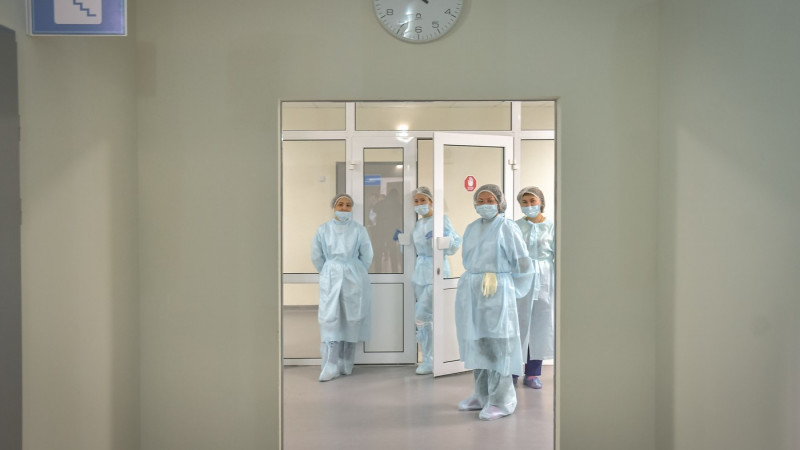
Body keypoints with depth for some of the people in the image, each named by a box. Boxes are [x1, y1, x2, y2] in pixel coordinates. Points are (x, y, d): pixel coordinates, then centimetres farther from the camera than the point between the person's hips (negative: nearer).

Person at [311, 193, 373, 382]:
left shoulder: (359, 230, -2)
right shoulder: (323, 230, 1)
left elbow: (366, 256, 5)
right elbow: (316, 256, 9)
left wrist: (355, 274, 10)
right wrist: (328, 274, 12)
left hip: (354, 280, 0)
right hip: (330, 279, 0)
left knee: (351, 321, 5)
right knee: (330, 320, -6)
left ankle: (346, 364, 16)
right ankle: (331, 366, -5)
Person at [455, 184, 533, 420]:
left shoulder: (507, 227, -4)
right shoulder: (471, 228, 13)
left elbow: (522, 263, -4)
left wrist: (502, 284, 3)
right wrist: (478, 277, 15)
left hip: (496, 290, -6)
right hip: (471, 291, 6)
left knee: (497, 343, -3)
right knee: (476, 342, 10)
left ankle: (501, 401, 3)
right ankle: (482, 395, 21)